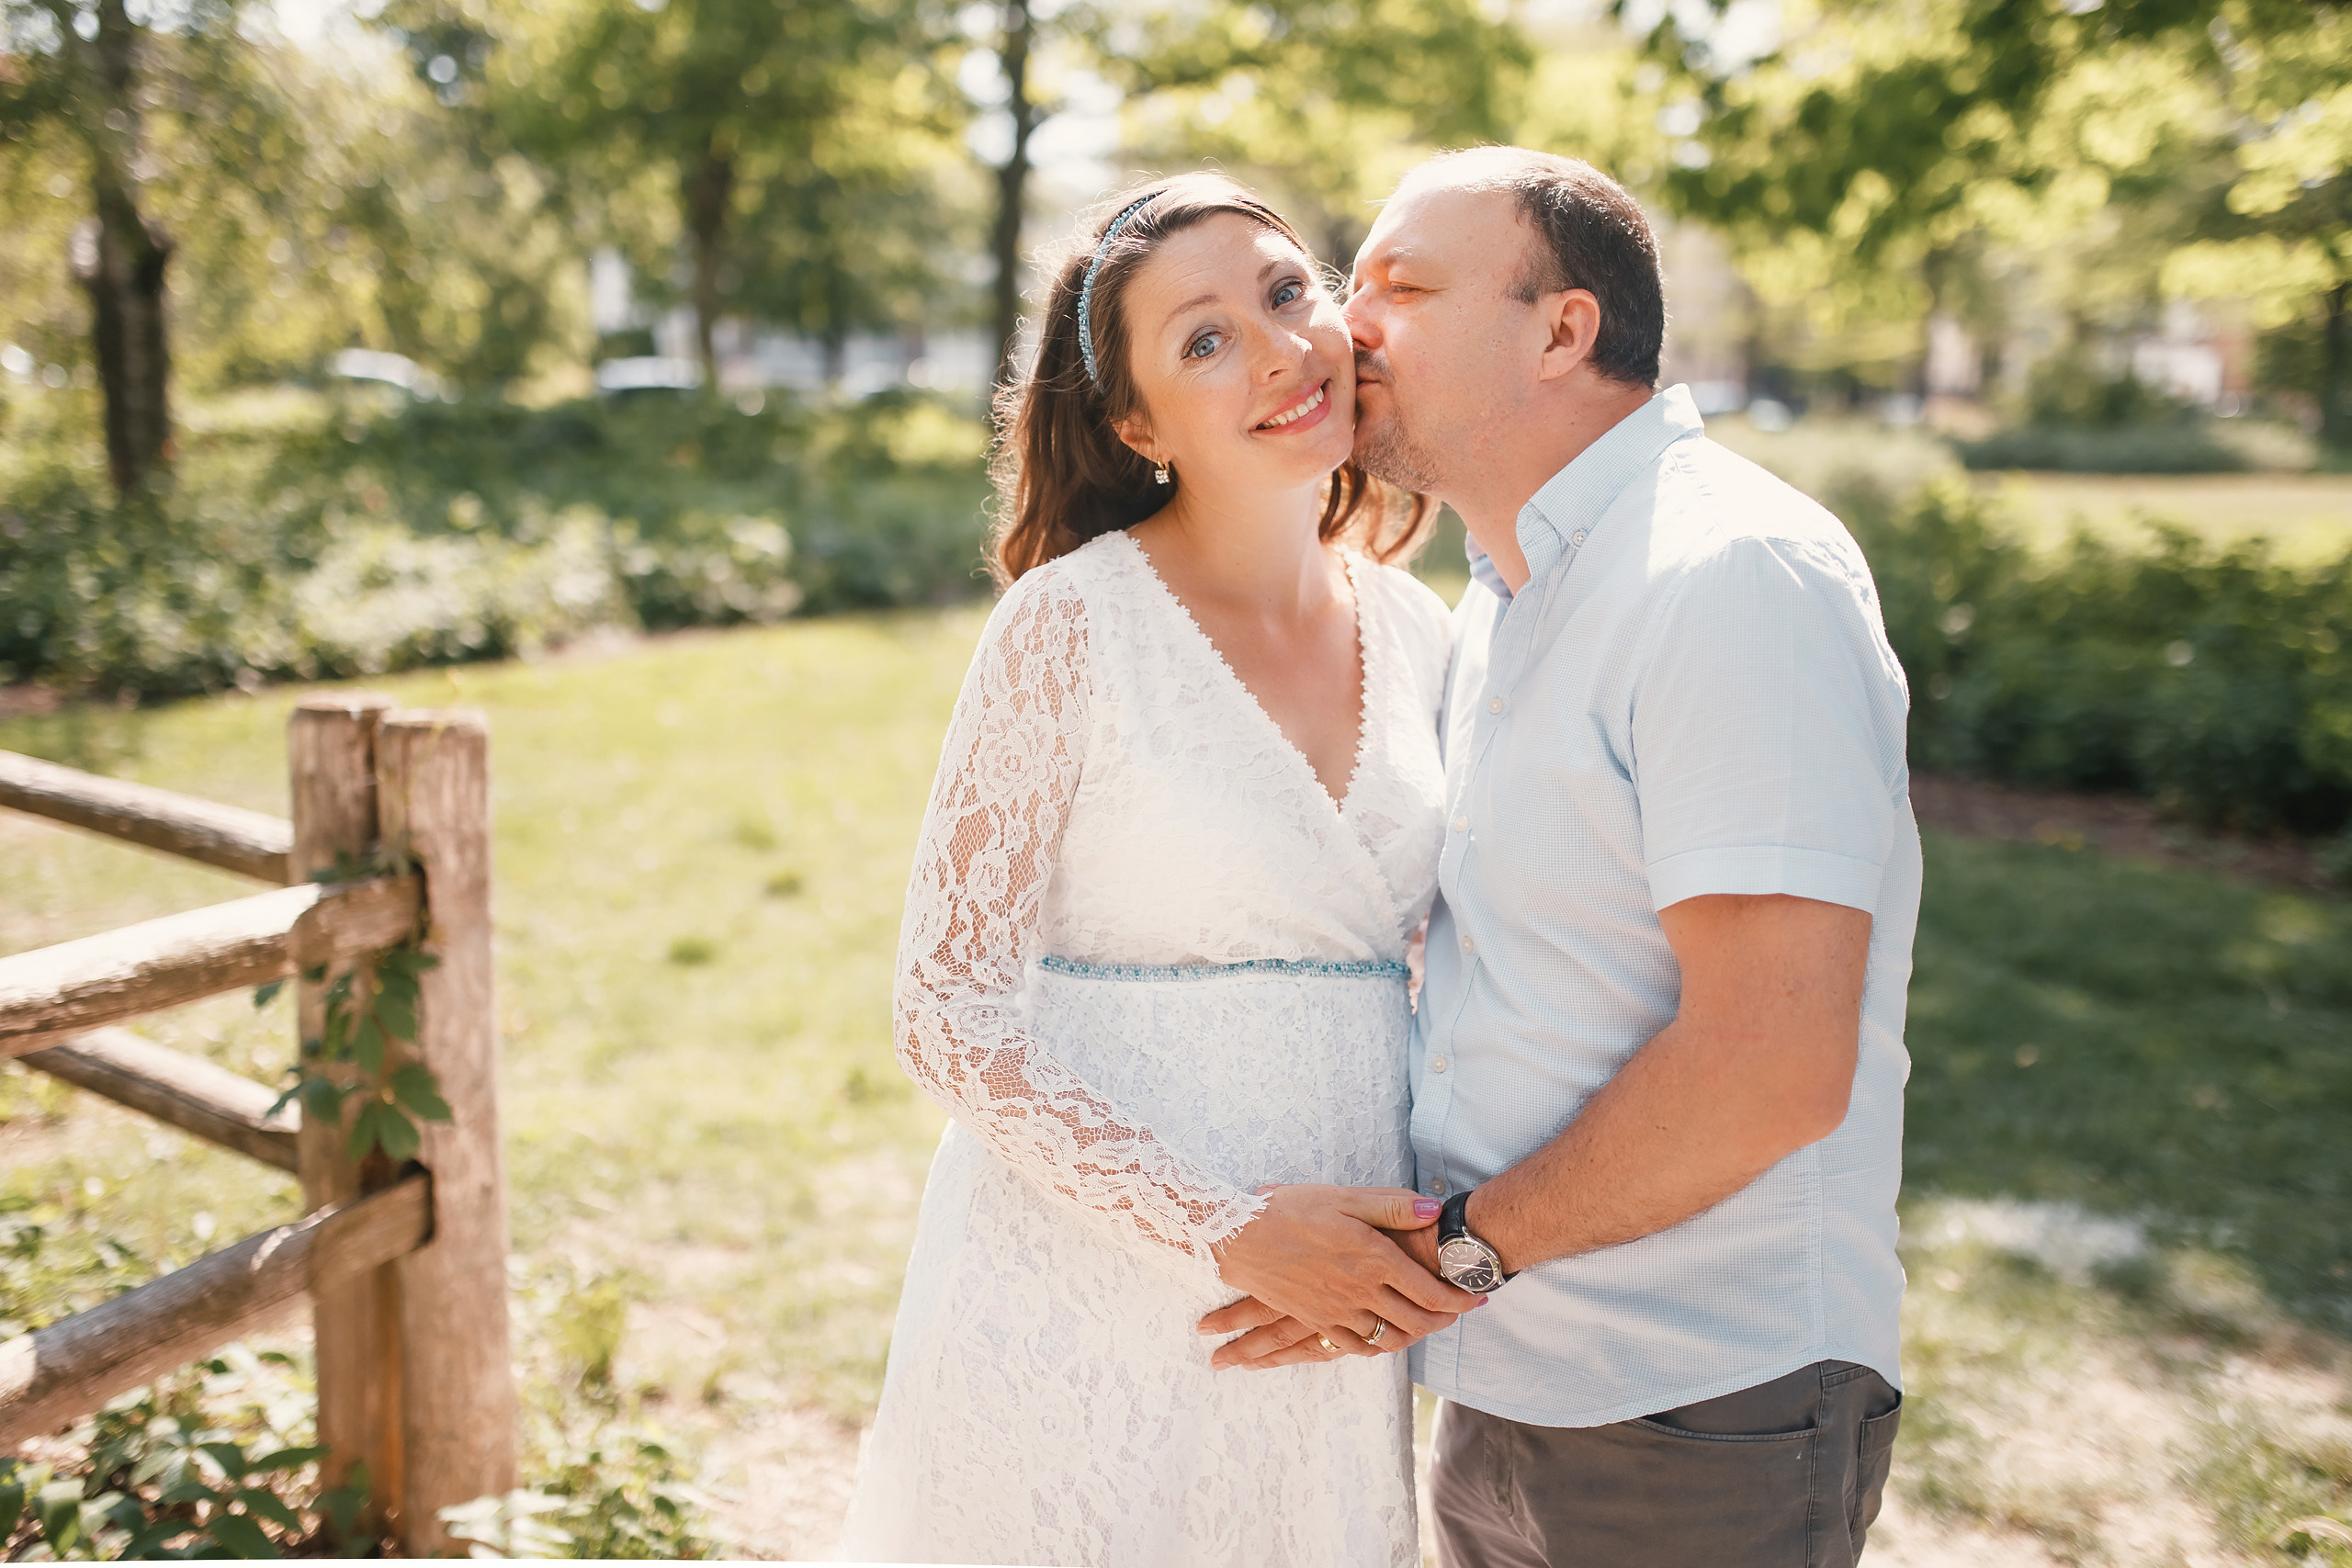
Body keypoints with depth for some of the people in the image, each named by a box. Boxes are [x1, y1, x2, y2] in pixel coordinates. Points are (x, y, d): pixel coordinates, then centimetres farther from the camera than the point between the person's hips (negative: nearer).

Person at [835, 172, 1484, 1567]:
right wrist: (1230, 1231, -18)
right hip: (1087, 1313, -4)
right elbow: (952, 1013, -12)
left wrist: (1451, 1229, -3)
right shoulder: (1074, 626, -12)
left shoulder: (1416, 635, 4)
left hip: (1334, 1309, 5)